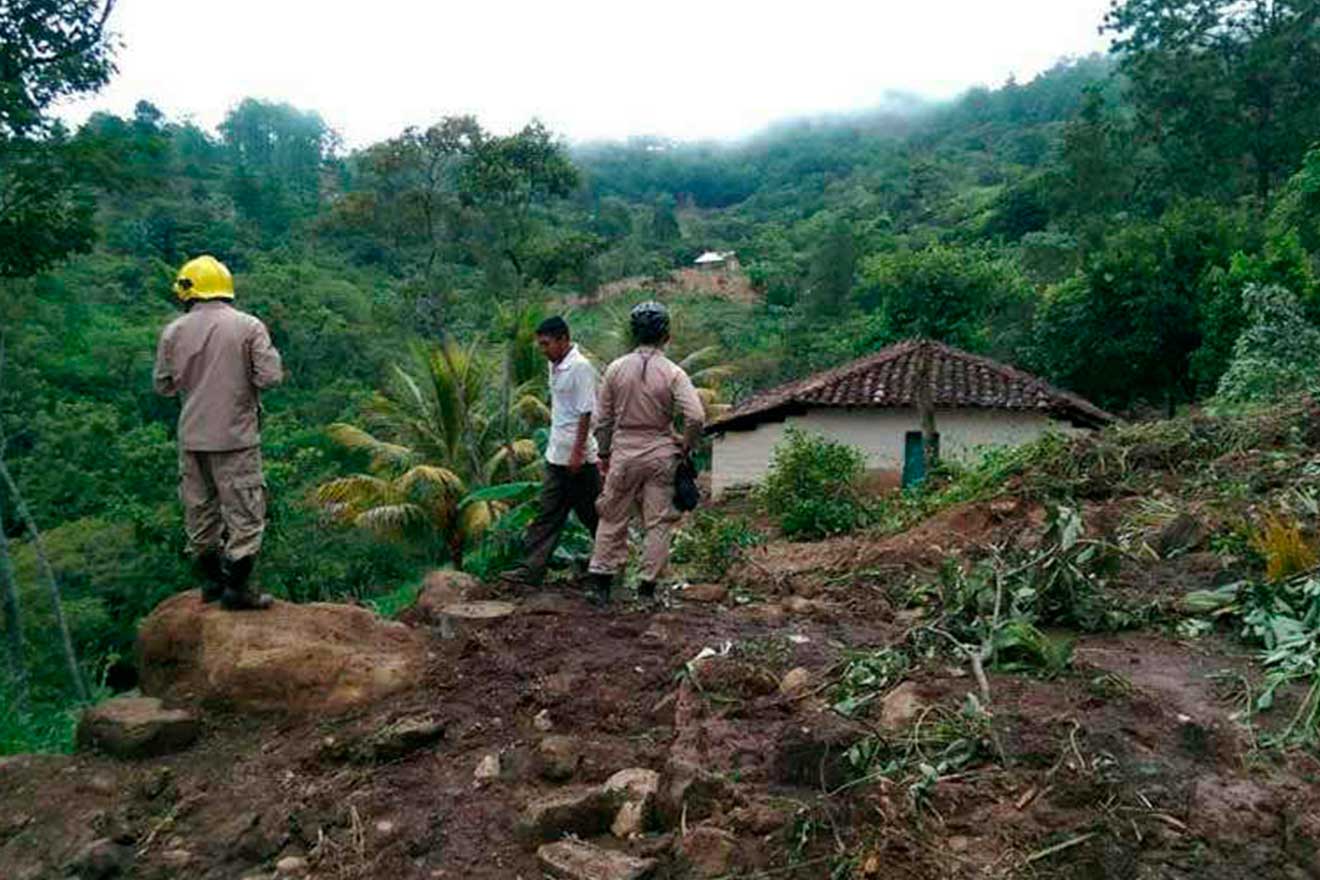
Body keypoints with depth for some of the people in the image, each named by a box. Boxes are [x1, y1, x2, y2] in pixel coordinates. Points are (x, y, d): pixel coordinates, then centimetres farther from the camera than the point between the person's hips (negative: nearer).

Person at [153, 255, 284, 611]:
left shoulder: (174, 331, 1)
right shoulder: (249, 326, -8)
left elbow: (163, 385, 7)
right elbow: (271, 376, -13)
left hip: (192, 437, 4)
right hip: (235, 436, -4)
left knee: (200, 508, 16)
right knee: (243, 512, 3)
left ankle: (211, 580, 25)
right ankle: (235, 587, 2)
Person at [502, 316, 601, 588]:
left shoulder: (580, 367, -16)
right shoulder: (555, 366, 12)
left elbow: (585, 413, -19)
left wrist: (577, 453, -20)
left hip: (578, 457, -9)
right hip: (556, 454, 9)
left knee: (592, 515, 5)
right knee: (548, 514, 7)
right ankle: (532, 569, 9)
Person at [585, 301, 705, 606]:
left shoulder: (615, 369, -2)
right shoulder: (673, 373, -9)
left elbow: (602, 419, 3)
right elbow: (696, 417, -17)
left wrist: (604, 454, 15)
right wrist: (684, 448, 0)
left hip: (623, 455, 2)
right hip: (661, 457, -2)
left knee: (612, 519, 13)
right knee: (658, 522, 9)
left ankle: (600, 581, 16)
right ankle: (647, 586, 13)